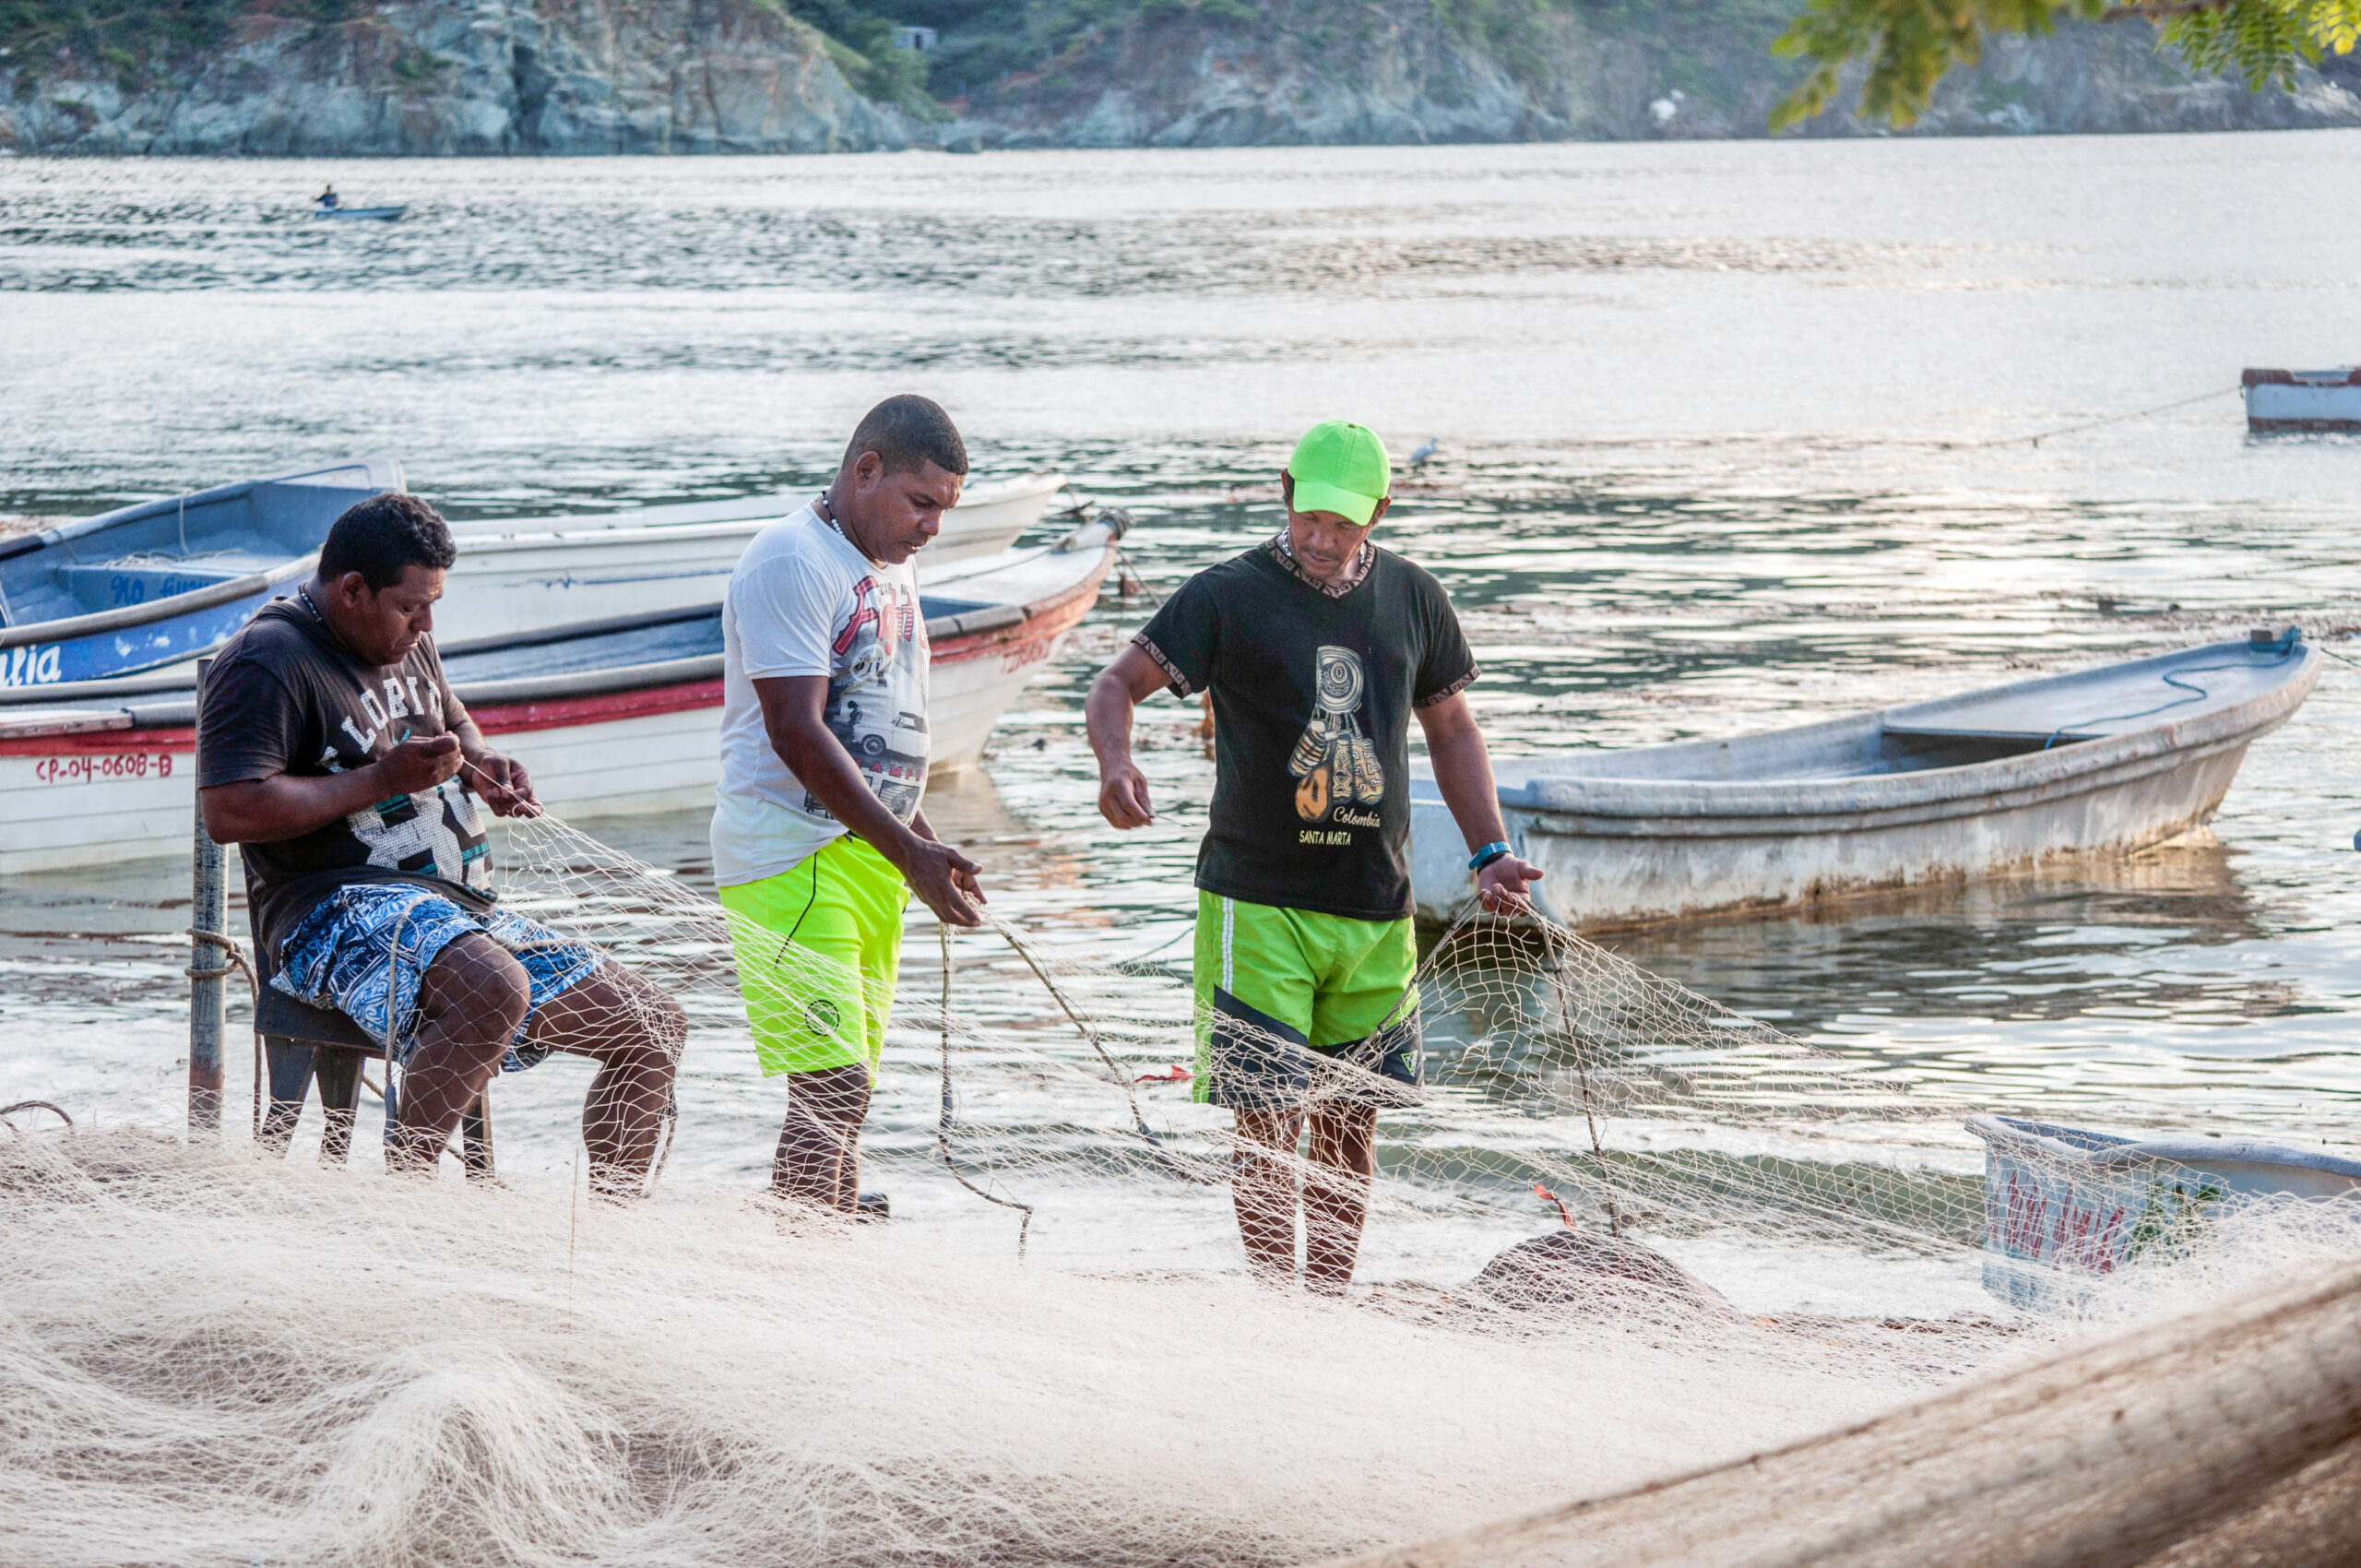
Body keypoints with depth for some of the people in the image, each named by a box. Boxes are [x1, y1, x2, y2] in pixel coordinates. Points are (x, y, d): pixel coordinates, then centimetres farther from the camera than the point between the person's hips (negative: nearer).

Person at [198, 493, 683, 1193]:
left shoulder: (407, 642, 18)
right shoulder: (268, 663, -10)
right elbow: (228, 812, -20)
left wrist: (480, 764, 12)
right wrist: (381, 780, -17)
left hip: (460, 909, 10)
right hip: (340, 908, -9)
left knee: (655, 1027, 3)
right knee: (494, 990, -41)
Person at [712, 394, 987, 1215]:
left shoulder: (890, 568, 17)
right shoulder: (791, 560, -13)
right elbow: (795, 730, -20)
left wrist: (927, 847, 21)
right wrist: (909, 850, -23)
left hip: (870, 858, 9)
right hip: (792, 854, -9)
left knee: (846, 1090, 8)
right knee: (831, 1086, -17)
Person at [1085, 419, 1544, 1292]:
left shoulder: (1413, 599, 9)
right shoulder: (1231, 597, -3)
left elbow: (1450, 729, 20)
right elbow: (1118, 685, -6)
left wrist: (1490, 850, 9)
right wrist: (1115, 761, -28)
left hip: (1375, 909, 4)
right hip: (1259, 902, -4)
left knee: (1347, 1129, 7)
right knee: (1271, 1125, -8)